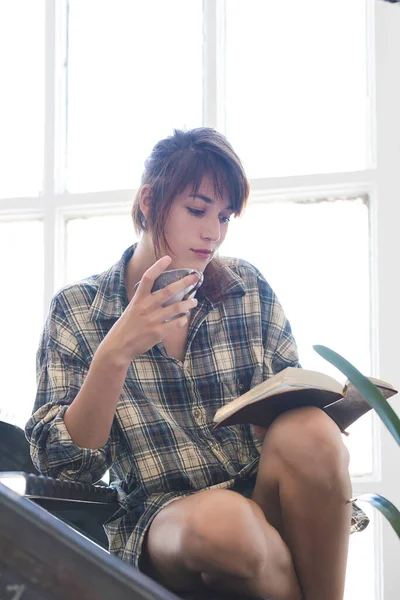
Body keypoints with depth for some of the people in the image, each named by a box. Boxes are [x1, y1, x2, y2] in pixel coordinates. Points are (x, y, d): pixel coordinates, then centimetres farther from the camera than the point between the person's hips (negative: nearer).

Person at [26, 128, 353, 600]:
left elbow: (294, 397, 16)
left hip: (267, 501, 3)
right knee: (220, 518, -37)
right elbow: (64, 465, -5)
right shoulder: (76, 312, 1)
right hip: (160, 520, -2)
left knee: (308, 432, -29)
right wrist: (116, 354, -19)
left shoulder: (250, 289, 9)